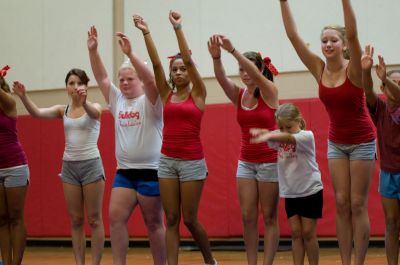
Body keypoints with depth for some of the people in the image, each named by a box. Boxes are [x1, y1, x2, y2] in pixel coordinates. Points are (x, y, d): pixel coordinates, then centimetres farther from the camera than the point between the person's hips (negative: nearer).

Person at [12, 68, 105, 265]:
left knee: (94, 219, -1)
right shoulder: (62, 110, 6)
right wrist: (23, 96, -29)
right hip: (69, 166, 4)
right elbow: (37, 113, -10)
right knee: (75, 220, 6)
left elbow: (93, 112, -30)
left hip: (91, 164, -4)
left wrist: (84, 101, -53)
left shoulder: (94, 107, -4)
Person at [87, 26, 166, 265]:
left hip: (150, 172, -6)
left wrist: (130, 53, -33)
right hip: (124, 172, 6)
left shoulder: (150, 101, -6)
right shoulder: (117, 100, 11)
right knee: (116, 217, -3)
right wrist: (93, 50, -6)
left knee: (154, 223, 1)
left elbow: (150, 78, -23)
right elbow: (102, 77, 6)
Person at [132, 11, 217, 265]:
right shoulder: (166, 95, 8)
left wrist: (178, 28, -18)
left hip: (192, 161, -4)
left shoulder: (198, 94, 0)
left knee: (189, 219, 2)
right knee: (171, 219, 3)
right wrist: (146, 33, -13)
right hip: (167, 160, 4)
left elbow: (189, 60, -12)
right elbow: (156, 64, -2)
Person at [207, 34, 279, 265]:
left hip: (269, 161, -5)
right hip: (246, 162, 5)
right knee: (248, 216, 1)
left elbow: (256, 74, -27)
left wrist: (232, 50, -38)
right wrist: (216, 56, -35)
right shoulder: (238, 95, 4)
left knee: (269, 217, 0)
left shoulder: (270, 92, -7)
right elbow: (221, 78, -14)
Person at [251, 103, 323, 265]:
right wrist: (260, 132, -42)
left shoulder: (307, 136, -17)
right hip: (290, 193, 5)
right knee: (296, 233, 4)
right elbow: (271, 136, -17)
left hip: (310, 192, -5)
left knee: (308, 233, -1)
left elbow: (289, 138, -36)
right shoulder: (278, 137, 2)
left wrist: (268, 136, -55)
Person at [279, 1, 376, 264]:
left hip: (362, 141, -4)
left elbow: (352, 35, -34)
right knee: (341, 203, 2)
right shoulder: (319, 69, -5)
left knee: (358, 205, -3)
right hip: (336, 143, 4)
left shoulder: (353, 70, -17)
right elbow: (293, 35, -9)